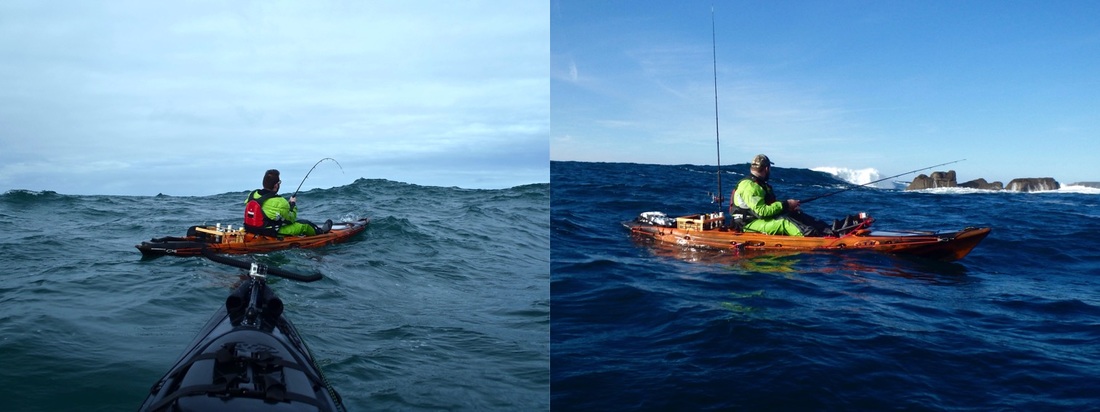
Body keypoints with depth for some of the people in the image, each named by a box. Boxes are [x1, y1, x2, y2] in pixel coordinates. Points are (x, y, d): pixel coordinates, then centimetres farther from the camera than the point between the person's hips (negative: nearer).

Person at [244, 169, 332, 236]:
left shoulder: (252, 194, -5)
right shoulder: (279, 202, -25)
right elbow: (291, 218, -8)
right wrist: (293, 204, 9)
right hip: (272, 234, -8)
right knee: (305, 224, 9)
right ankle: (320, 232, 40)